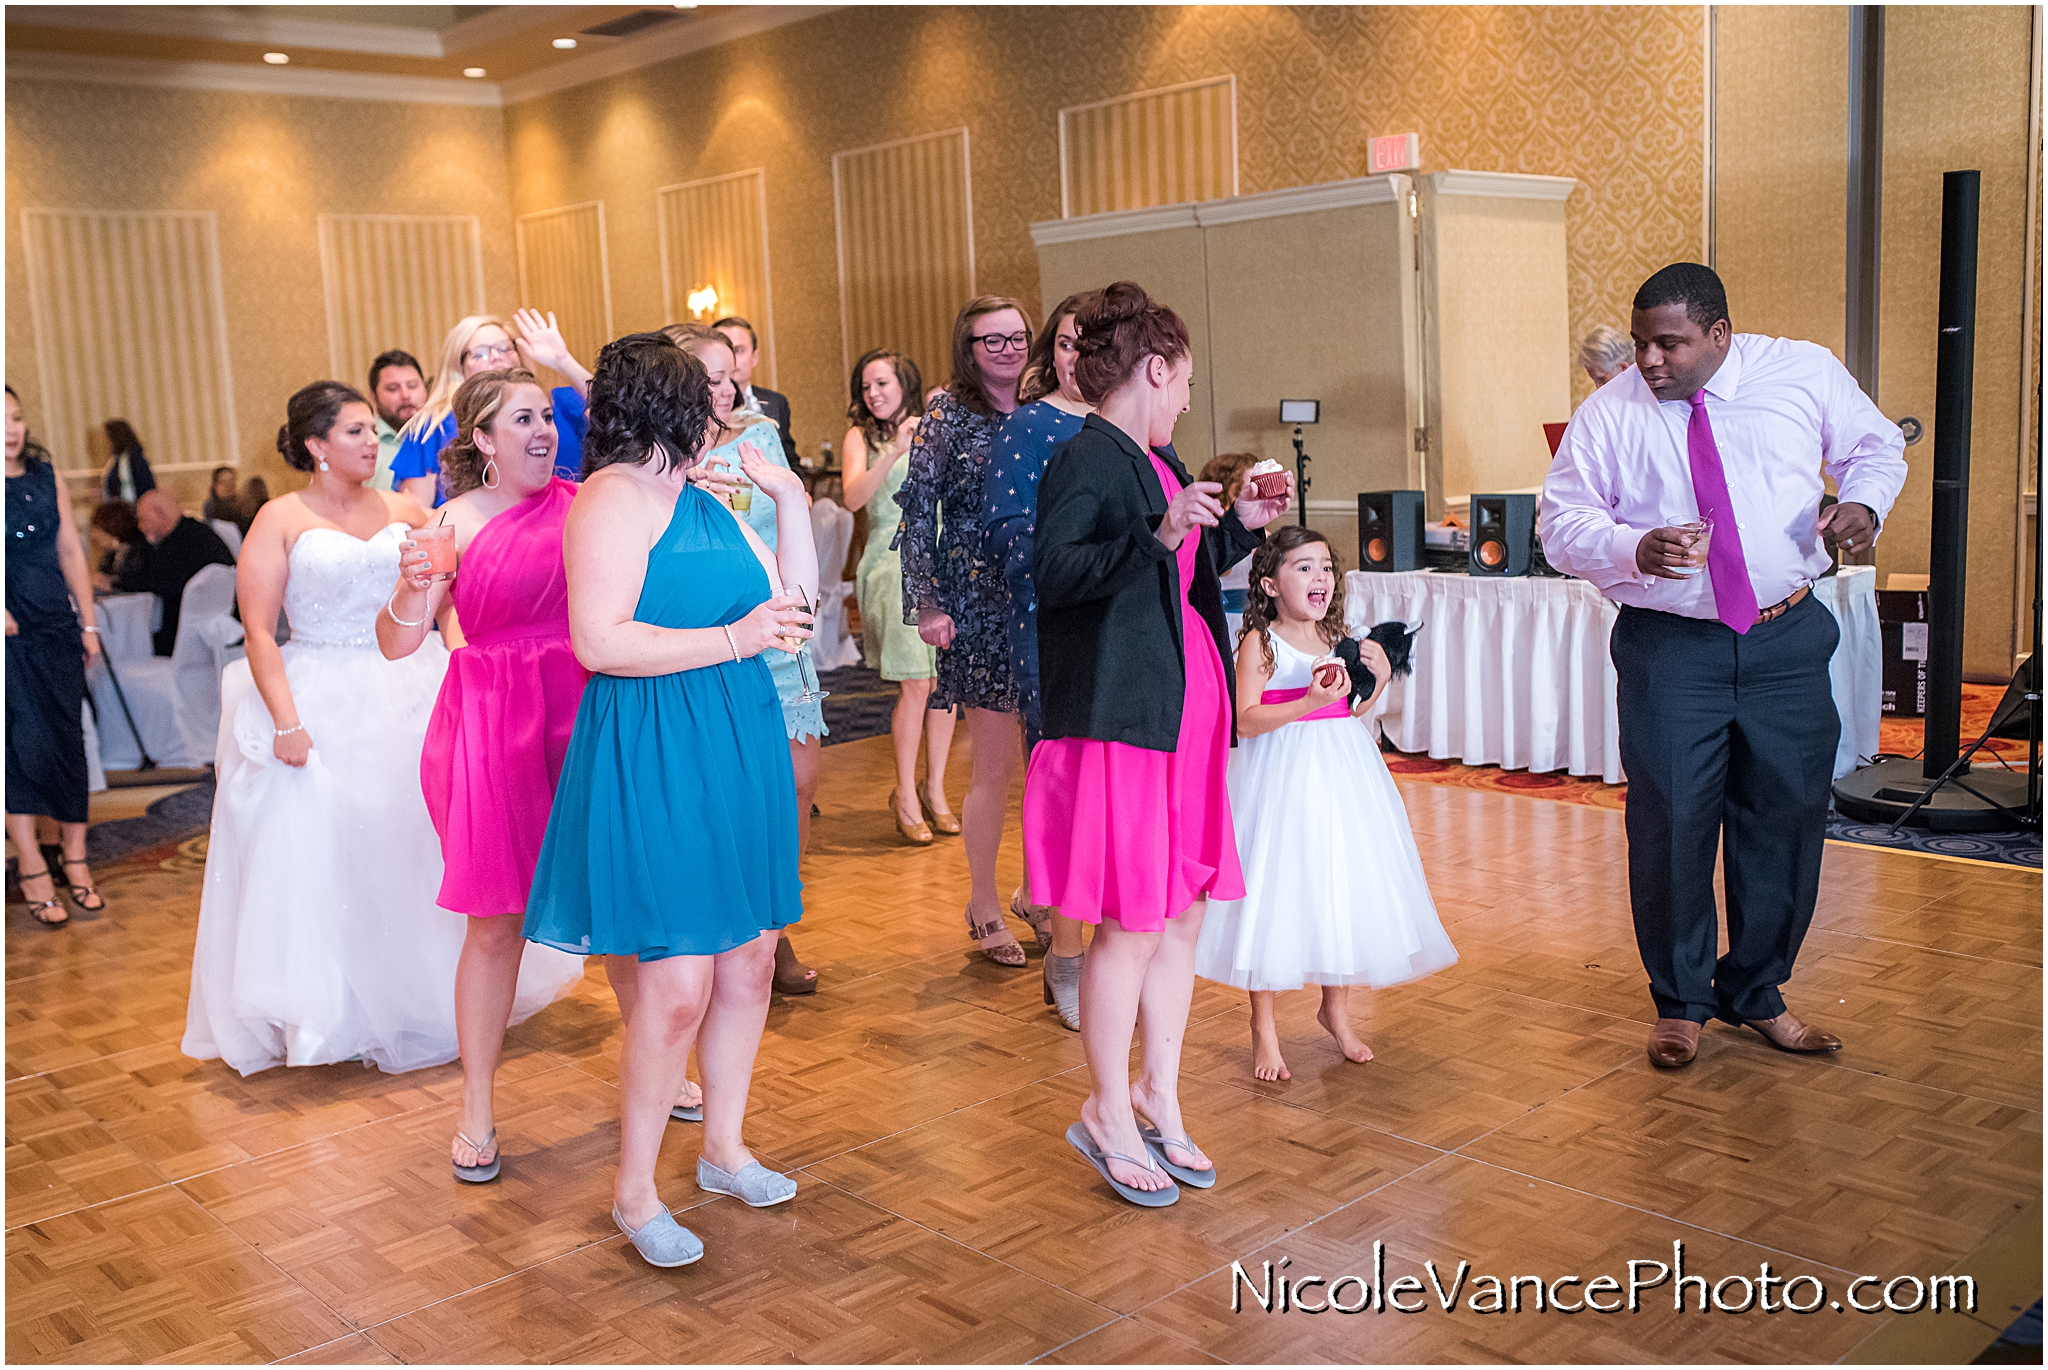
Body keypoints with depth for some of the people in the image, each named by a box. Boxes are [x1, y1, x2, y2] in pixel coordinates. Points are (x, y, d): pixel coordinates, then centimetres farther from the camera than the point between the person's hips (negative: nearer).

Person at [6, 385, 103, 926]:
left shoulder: (47, 477, 9)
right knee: (25, 742, -5)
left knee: (68, 739, 7)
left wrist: (88, 622, 10)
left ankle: (74, 857, 17)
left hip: (57, 628, 4)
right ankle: (32, 867, 3)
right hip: (12, 634, -4)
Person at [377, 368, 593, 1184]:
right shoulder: (459, 521, -3)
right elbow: (396, 643, -5)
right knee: (496, 923, 4)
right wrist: (413, 586, -24)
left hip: (582, 718, 2)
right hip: (492, 727, -2)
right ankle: (476, 1108, 18)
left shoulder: (583, 503, 2)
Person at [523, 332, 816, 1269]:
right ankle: (634, 1192, 12)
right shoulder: (613, 497, -11)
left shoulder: (700, 498, 16)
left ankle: (724, 1148, 32)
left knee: (749, 958, 14)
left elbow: (790, 600, 19)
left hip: (735, 749, 9)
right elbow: (599, 641, -21)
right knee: (676, 985, -6)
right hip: (655, 760, -9)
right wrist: (733, 639, -21)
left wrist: (789, 497, 12)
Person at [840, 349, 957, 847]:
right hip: (893, 560, -3)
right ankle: (906, 795, 5)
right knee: (916, 684, -9)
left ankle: (935, 789, 16)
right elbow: (854, 497, -12)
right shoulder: (861, 437, 5)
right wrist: (895, 452, -22)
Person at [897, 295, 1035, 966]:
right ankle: (984, 905, 18)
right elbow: (918, 512, -5)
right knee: (996, 764, 1)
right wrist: (926, 605, -12)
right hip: (980, 605, -4)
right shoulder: (948, 415, -2)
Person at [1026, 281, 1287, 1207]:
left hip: (1185, 708, 9)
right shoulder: (1086, 461, -11)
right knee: (1132, 924, -2)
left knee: (1183, 916, 13)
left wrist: (1241, 526, 19)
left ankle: (1159, 1096, 26)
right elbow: (1055, 575, -23)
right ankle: (1108, 1114, 15)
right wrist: (1160, 537, -30)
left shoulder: (1156, 462, 16)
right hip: (1119, 716, -9)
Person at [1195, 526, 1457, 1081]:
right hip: (1283, 780, -6)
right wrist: (1309, 702, -26)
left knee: (1343, 890, 11)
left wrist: (1379, 678, 3)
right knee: (1276, 893, -1)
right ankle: (1263, 1026, 14)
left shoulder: (1335, 639, 9)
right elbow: (1246, 721, -17)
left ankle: (1335, 1007, 31)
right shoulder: (1260, 643, -9)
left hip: (1340, 774, 6)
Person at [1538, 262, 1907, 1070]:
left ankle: (1757, 994, 30)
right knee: (1671, 825, -1)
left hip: (1787, 639, 2)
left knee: (1788, 816, 9)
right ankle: (1681, 1003, 21)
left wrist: (1864, 502, -8)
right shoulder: (1608, 415, -4)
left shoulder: (1807, 374, 1)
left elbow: (1876, 446, 15)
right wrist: (1634, 549, -22)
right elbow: (1559, 525, -2)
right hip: (1669, 647, -2)